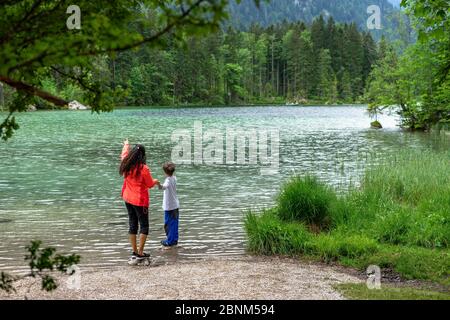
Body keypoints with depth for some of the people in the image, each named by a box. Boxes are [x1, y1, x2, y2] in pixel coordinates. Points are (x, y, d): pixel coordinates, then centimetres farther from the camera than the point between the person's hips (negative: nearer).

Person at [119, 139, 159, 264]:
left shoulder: (126, 165, -4)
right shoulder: (144, 169, -20)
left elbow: (124, 154, 20)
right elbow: (150, 184, -7)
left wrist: (126, 145, 39)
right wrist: (155, 181, 16)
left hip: (128, 199, 6)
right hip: (140, 201, -6)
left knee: (132, 225, 13)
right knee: (144, 226, 4)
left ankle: (134, 253, 17)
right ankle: (140, 253, 0)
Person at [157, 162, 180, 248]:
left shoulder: (168, 180, -19)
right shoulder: (174, 178, 5)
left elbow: (165, 186, -44)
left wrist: (160, 185, -62)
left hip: (169, 206, -8)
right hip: (176, 205, 8)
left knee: (169, 224, 0)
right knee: (174, 223, 14)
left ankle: (169, 241, 4)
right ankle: (175, 240, 20)